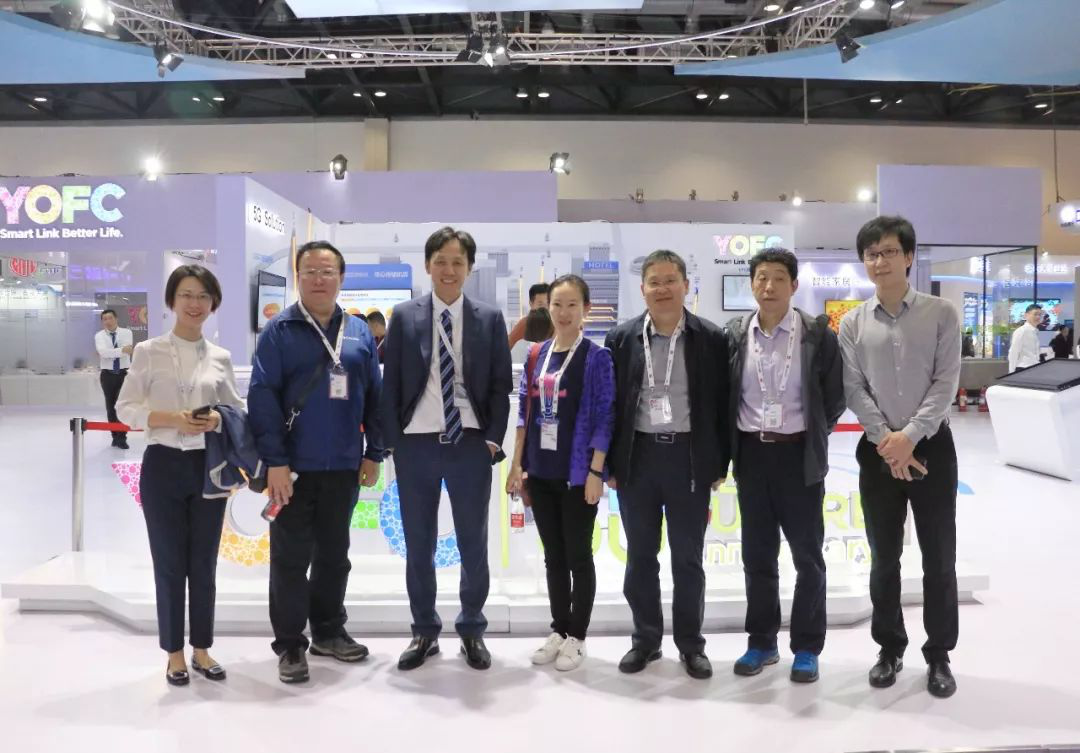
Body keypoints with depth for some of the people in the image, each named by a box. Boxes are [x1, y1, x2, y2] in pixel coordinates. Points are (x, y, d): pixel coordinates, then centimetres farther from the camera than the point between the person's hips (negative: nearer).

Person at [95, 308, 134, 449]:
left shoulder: (126, 332, -1)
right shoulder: (99, 335, -1)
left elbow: (128, 350, -18)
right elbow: (103, 352, -20)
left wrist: (109, 352, -17)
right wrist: (121, 350, -32)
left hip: (124, 373, -1)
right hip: (108, 374, 1)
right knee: (110, 406, 7)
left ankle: (122, 437, -4)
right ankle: (115, 436, 17)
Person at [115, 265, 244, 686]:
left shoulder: (221, 358, 5)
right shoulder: (149, 352, -2)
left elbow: (237, 409, 11)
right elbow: (126, 408, -3)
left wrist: (218, 419, -11)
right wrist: (171, 419, -18)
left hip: (209, 466, 3)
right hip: (163, 466, -2)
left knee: (204, 563, 10)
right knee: (170, 564, 6)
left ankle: (202, 649, 25)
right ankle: (174, 654, 22)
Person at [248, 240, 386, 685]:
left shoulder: (360, 333, 7)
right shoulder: (279, 331, -4)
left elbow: (375, 397, 8)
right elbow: (262, 398, -10)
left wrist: (374, 453, 5)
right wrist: (274, 462, -15)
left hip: (343, 466, 4)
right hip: (295, 466, -4)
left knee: (335, 553, 15)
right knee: (291, 557, 4)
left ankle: (329, 632, 30)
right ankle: (290, 644, 17)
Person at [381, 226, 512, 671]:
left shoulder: (490, 319, 3)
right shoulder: (404, 317, 3)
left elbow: (501, 385, 3)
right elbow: (390, 383, 3)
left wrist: (493, 439, -5)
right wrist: (392, 441, -3)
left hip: (470, 444, 0)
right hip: (416, 444, 1)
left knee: (473, 543, 8)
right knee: (418, 544, 10)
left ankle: (472, 631, 25)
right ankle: (424, 631, 25)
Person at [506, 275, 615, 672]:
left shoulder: (596, 357, -6)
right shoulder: (536, 355, 8)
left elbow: (604, 416, -9)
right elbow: (524, 410, 10)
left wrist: (595, 471, -14)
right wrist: (517, 464, 6)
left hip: (577, 473, -5)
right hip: (540, 471, 5)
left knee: (578, 556, 6)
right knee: (553, 556, 14)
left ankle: (577, 637, 19)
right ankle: (559, 630, 27)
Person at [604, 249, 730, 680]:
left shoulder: (711, 338, -1)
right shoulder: (621, 338, 2)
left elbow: (721, 404, 2)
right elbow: (610, 403, 4)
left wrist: (720, 464, 0)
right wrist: (609, 463, 1)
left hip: (690, 458, -1)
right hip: (637, 456, 2)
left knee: (688, 558, 9)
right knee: (640, 556, 11)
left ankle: (690, 644, 25)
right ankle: (645, 639, 27)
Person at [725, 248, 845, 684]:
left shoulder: (817, 333, -7)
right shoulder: (734, 333, 1)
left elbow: (835, 395, 0)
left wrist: (812, 436, 5)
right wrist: (734, 445, 8)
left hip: (799, 454, -2)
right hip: (752, 454, 3)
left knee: (807, 556, 7)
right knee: (757, 555, 12)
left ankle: (807, 648, 23)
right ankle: (761, 642, 27)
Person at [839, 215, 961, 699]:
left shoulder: (941, 314, -1)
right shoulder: (853, 324, 2)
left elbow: (946, 383, -7)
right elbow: (853, 390, -2)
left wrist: (910, 436, -16)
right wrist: (886, 440, -13)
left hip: (931, 445, -1)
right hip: (878, 450, 1)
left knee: (939, 558, 6)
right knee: (884, 558, 10)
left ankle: (939, 655, 22)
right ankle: (890, 649, 25)